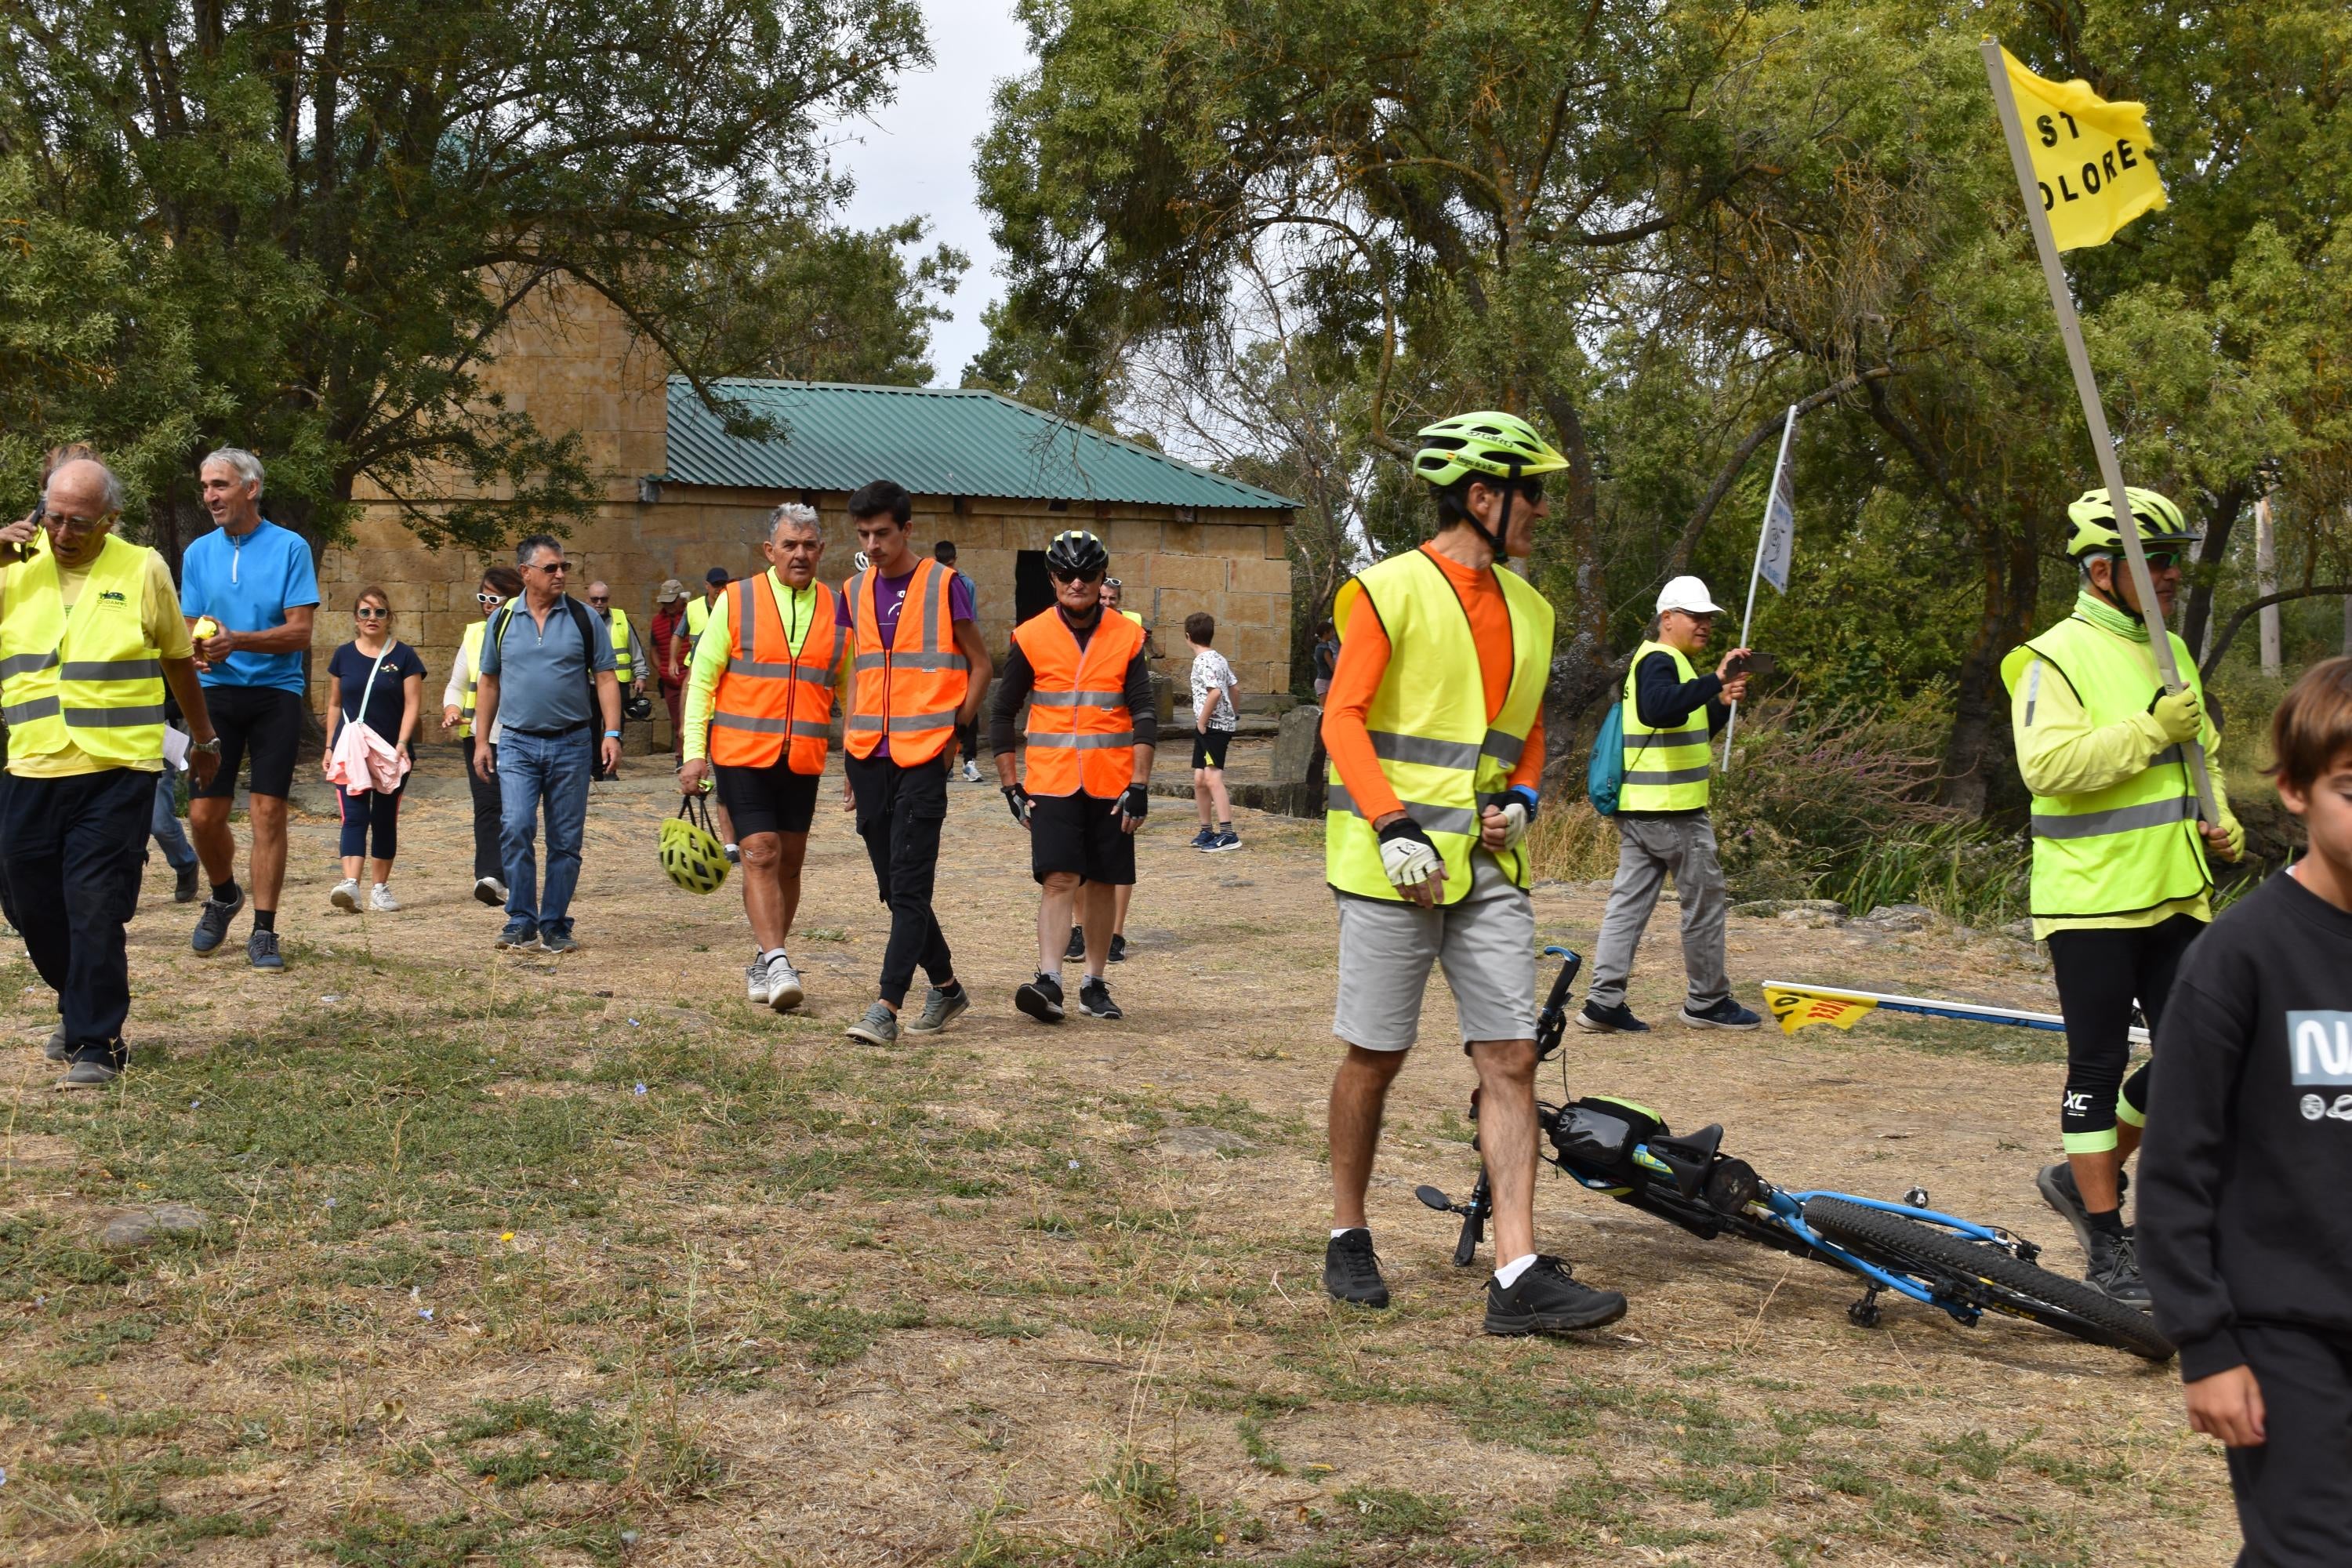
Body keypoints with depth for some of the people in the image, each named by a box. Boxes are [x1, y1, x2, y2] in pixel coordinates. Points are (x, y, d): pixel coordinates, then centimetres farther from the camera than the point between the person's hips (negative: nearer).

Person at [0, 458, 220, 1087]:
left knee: (96, 911, -7)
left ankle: (96, 1045, 2)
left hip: (116, 774, -3)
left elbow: (178, 660, 13)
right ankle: (80, 1005, 36)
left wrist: (204, 738, 21)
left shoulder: (142, 570, 1)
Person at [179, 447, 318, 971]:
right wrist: (198, 649, -14)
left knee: (268, 812, -5)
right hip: (217, 693, 3)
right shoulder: (199, 552, 8)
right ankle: (224, 896, 29)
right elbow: (190, 630, 10)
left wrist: (236, 641, -23)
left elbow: (299, 632, -9)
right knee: (204, 814, 1)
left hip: (275, 694, -3)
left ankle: (264, 931, 3)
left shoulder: (289, 547, -4)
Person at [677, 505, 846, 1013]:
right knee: (760, 853, -11)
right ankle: (776, 963, -13)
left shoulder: (838, 610, 6)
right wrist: (694, 753, -6)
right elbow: (702, 680, 1)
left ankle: (764, 961, 22)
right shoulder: (736, 602, -1)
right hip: (743, 755, -3)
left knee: (789, 860, 8)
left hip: (803, 760, 3)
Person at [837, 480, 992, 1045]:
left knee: (909, 886, -10)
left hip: (922, 757, -6)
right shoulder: (855, 591, 12)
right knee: (895, 886, 10)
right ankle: (945, 987, 25)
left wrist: (952, 728, -6)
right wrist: (850, 753, 16)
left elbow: (980, 665, 3)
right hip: (869, 758, 6)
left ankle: (887, 1007, -14)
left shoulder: (943, 584, -3)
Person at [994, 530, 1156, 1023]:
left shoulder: (1127, 636, 3)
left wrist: (1139, 785, -9)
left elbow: (1143, 715, 0)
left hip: (1111, 784, 1)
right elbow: (1003, 714, 6)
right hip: (1051, 780, -1)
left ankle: (1094, 984, 17)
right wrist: (1009, 786, 1)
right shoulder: (1031, 637, 1)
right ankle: (1048, 981, -18)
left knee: (1102, 882, 7)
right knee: (1060, 879, -13)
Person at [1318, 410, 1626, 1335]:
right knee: (1375, 1056, 4)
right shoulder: (1390, 590, -6)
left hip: (1489, 866, 6)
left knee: (1511, 1059, -3)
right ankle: (1347, 1240, 22)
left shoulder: (1528, 609, 14)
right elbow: (1343, 719, -10)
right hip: (1391, 860, -5)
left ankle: (1518, 1277, -4)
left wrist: (1519, 800, 3)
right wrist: (1394, 828, -19)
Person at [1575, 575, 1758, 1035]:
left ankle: (1604, 1001, 0)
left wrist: (1721, 704, 10)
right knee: (1705, 902, 2)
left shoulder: (1663, 662, 21)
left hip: (1640, 807, 10)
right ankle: (1707, 1001, 11)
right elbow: (1659, 709, -35)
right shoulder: (1659, 661, -12)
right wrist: (1716, 680, -36)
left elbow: (1689, 730, 27)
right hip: (1672, 808, -10)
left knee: (1629, 901, 4)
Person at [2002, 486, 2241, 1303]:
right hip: (2090, 900, -7)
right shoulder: (2057, 658, -10)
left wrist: (2222, 820, 10)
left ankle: (2081, 1177, 27)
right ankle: (2107, 1245, 9)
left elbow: (2206, 753, 27)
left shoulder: (2172, 652, 15)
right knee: (2099, 1069, 0)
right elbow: (2048, 765, -24)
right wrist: (2150, 731, -22)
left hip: (2176, 896, 8)